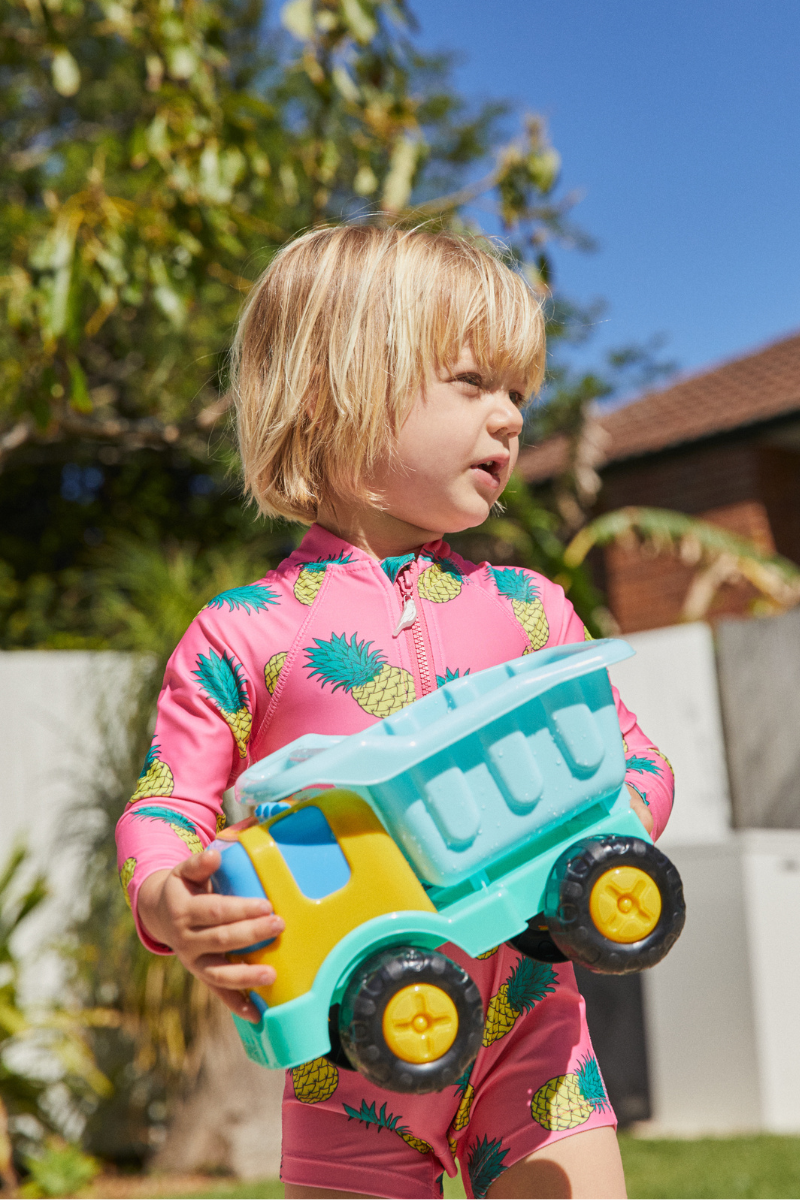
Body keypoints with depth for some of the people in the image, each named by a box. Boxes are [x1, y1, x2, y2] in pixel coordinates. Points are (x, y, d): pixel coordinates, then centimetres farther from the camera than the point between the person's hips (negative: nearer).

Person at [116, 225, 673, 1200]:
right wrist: (169, 906, -23)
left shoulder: (525, 608, 6)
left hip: (526, 1021, 2)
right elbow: (164, 807, -2)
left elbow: (634, 755, 8)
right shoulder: (242, 633, -3)